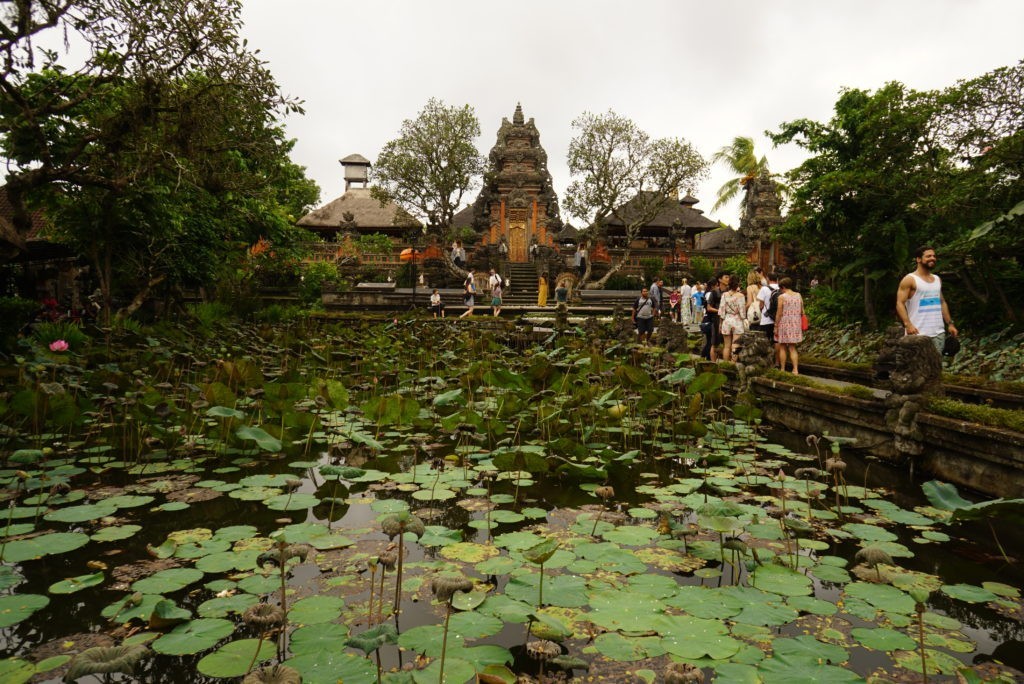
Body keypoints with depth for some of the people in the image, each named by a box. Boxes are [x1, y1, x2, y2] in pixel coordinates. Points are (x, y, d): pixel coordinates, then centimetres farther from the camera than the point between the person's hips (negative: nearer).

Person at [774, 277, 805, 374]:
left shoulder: (782, 297, -10)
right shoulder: (798, 295, 5)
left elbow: (779, 313, -11)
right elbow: (802, 312, 7)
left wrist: (776, 326, -5)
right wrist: (801, 325, 16)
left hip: (784, 323, -4)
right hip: (796, 324, 4)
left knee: (782, 347, 7)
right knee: (792, 348, 11)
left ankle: (782, 369, 10)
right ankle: (795, 370, 2)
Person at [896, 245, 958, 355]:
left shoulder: (937, 279, 18)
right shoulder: (909, 280, -5)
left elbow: (942, 303, 23)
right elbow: (900, 304, -12)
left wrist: (950, 324, 16)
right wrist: (908, 324, -24)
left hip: (938, 332, 7)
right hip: (919, 333, -7)